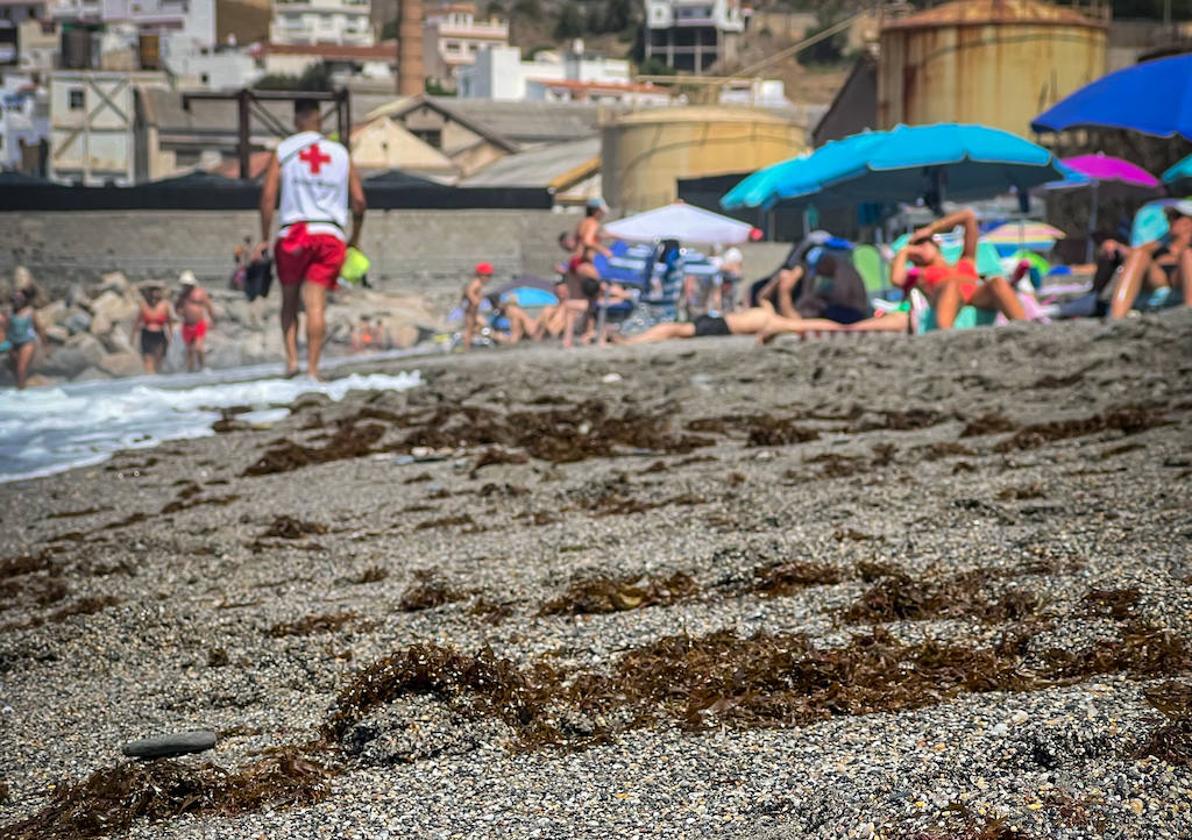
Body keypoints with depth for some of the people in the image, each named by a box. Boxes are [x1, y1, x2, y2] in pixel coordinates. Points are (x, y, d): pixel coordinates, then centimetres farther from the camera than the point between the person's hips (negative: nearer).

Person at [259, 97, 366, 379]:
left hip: (294, 233, -1)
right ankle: (312, 368, -11)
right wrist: (354, 239, 21)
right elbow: (359, 201, 9)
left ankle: (291, 359, 1)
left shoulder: (283, 151, 7)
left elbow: (268, 196, -2)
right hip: (330, 234, 1)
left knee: (289, 302, 14)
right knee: (316, 305, -3)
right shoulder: (340, 153, 12)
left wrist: (264, 239, 1)